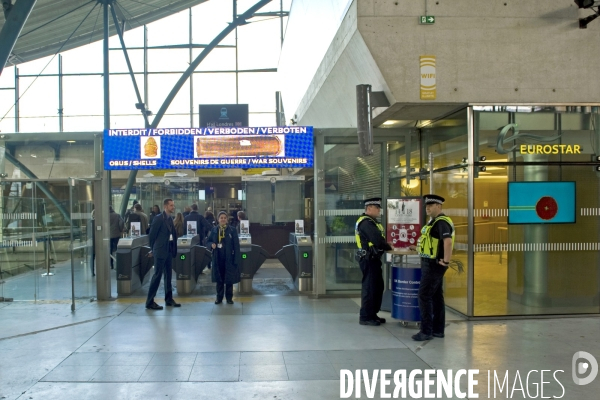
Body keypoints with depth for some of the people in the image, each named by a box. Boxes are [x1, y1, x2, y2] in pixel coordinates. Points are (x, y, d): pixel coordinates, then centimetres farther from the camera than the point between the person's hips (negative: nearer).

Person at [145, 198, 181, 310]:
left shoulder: (170, 219, 12)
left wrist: (174, 250, 9)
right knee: (157, 275, -6)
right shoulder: (158, 218, -11)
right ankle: (150, 302, 0)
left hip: (169, 251, 8)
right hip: (160, 251, -8)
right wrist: (153, 249, -2)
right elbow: (152, 235, -10)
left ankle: (169, 299, 19)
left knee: (168, 275, 12)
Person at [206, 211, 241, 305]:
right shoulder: (214, 230, 6)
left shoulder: (232, 230, -2)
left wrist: (236, 260, -9)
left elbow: (236, 245, -3)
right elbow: (208, 242, 13)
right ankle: (219, 298, 19)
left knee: (229, 279, 4)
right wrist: (212, 244, -12)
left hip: (229, 258, -2)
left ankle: (229, 298, 15)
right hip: (218, 258, 2)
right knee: (219, 279, 7)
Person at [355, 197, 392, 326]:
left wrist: (386, 247, -1)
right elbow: (378, 240, -24)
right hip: (369, 259, -11)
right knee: (369, 287, -5)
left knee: (377, 286, 15)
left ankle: (372, 314, 23)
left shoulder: (370, 222, 17)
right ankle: (365, 317, 3)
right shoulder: (366, 223, -17)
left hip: (372, 258, 11)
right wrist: (389, 248, -9)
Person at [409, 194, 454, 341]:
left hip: (433, 265, -10)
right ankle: (438, 330, 20)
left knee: (424, 296, -7)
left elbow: (448, 241, -32)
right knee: (436, 297, 13)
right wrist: (418, 248, 30)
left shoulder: (442, 222, -17)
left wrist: (446, 261, -27)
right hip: (431, 263, 10)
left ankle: (426, 331, -2)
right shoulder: (434, 221, 14)